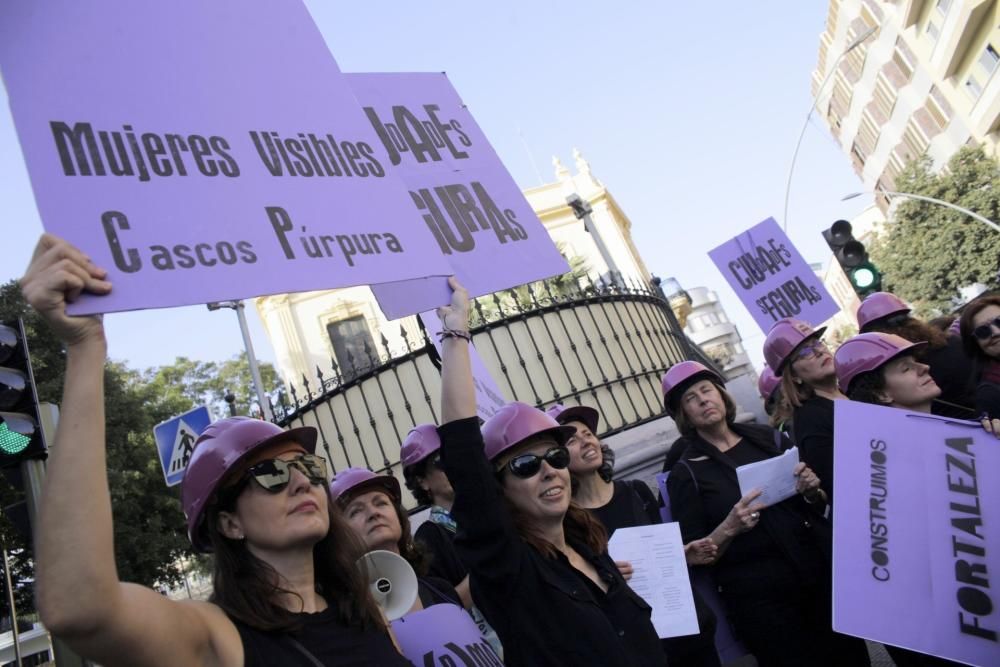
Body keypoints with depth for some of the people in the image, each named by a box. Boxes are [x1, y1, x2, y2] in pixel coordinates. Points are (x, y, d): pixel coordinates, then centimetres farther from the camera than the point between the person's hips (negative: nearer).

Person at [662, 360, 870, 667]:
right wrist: (729, 529, -22)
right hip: (761, 600, -3)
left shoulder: (768, 438, 5)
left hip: (822, 572, 4)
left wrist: (812, 491, -7)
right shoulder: (685, 473, -5)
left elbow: (820, 504, 14)